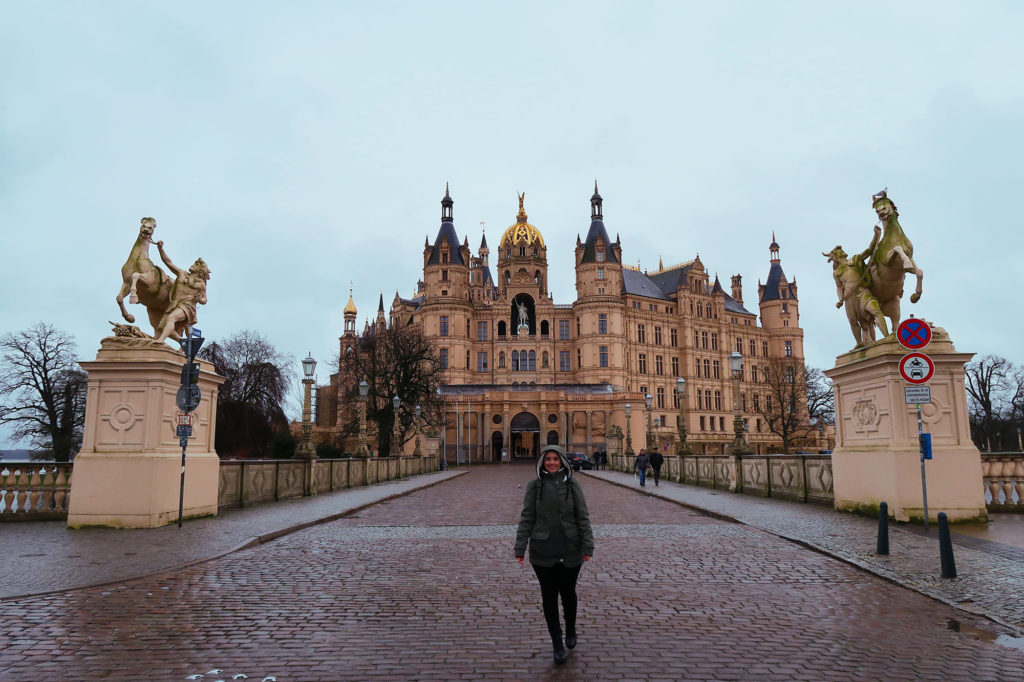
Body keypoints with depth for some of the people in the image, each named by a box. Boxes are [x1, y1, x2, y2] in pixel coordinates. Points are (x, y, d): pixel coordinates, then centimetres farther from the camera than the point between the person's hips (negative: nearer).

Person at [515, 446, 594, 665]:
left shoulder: (572, 484, -2)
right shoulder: (534, 486, -1)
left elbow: (583, 517, -2)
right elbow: (526, 518, 0)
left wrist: (587, 546, -7)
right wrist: (520, 548, -4)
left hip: (570, 550, 0)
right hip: (543, 552, 0)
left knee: (568, 592, 14)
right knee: (549, 596, 6)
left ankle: (570, 631, 41)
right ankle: (557, 644, 20)